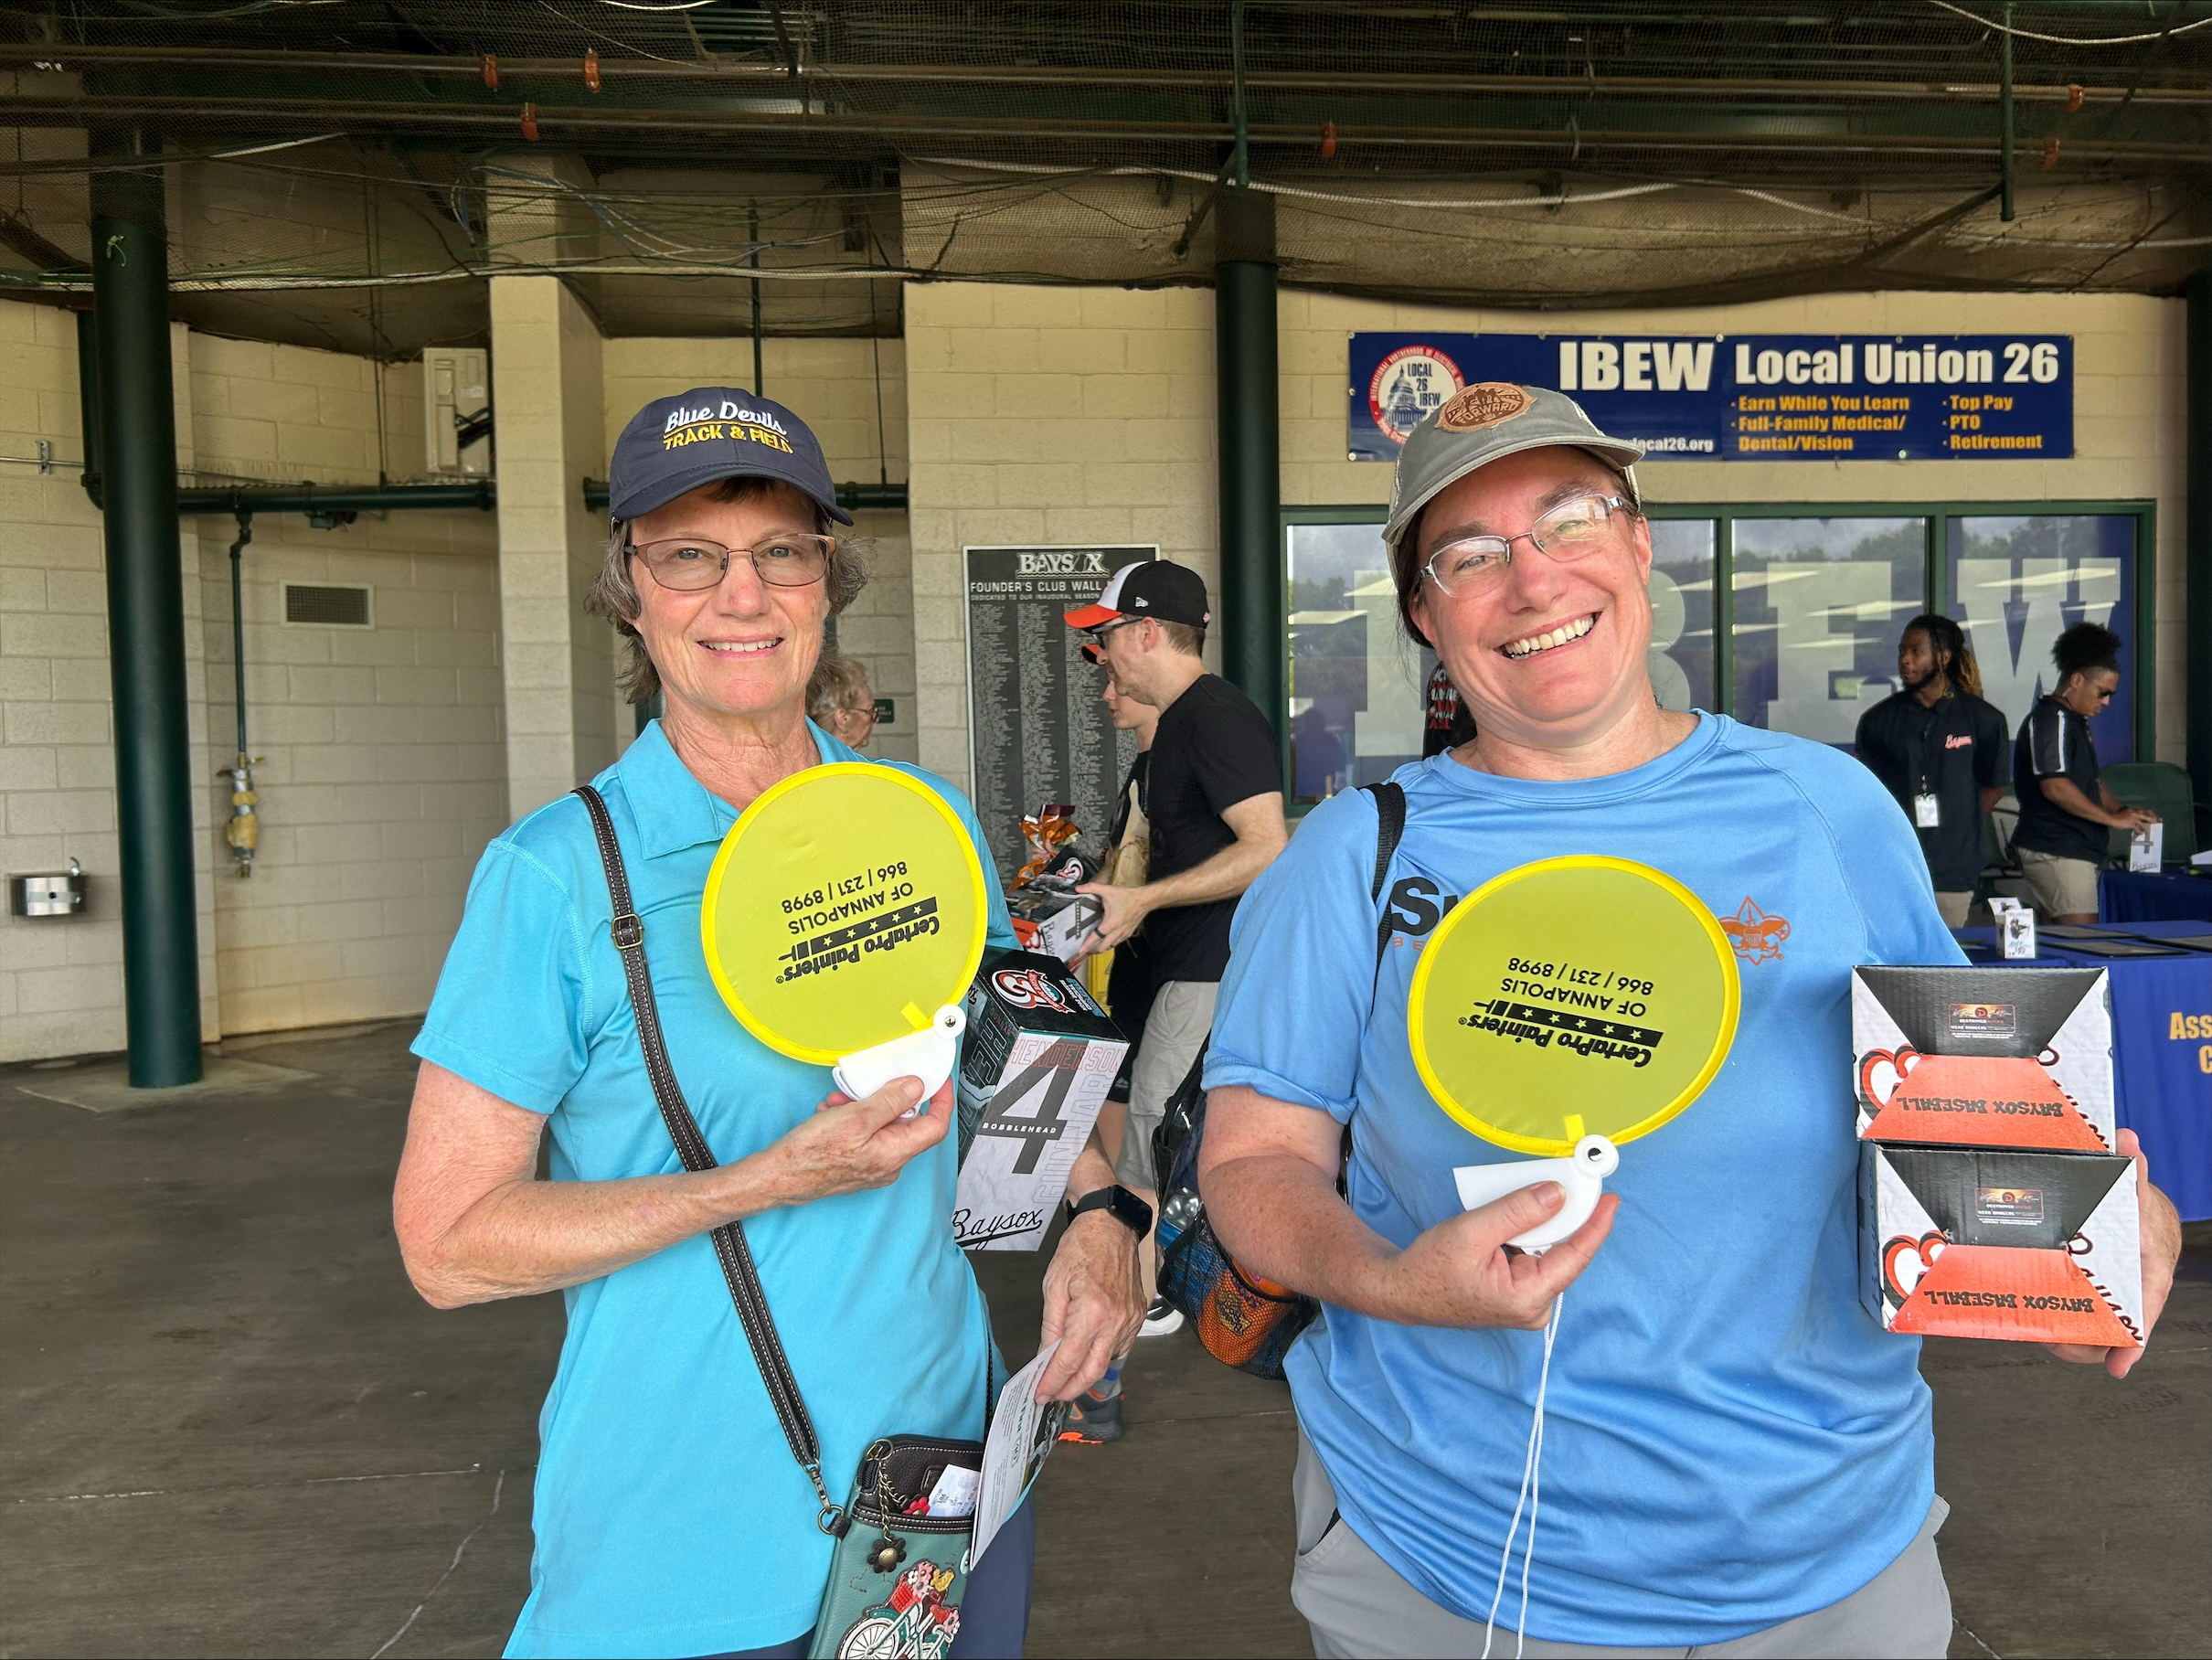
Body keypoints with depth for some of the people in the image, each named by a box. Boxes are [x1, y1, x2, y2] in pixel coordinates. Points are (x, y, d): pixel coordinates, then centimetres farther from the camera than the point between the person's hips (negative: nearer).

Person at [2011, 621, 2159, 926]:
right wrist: (2113, 818, -15)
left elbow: (2091, 782, 28)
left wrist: (2125, 810, 11)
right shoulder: (2049, 719, -12)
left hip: (2075, 852, 10)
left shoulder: (2075, 722, 20)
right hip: (2056, 853, -10)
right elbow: (2055, 786, -21)